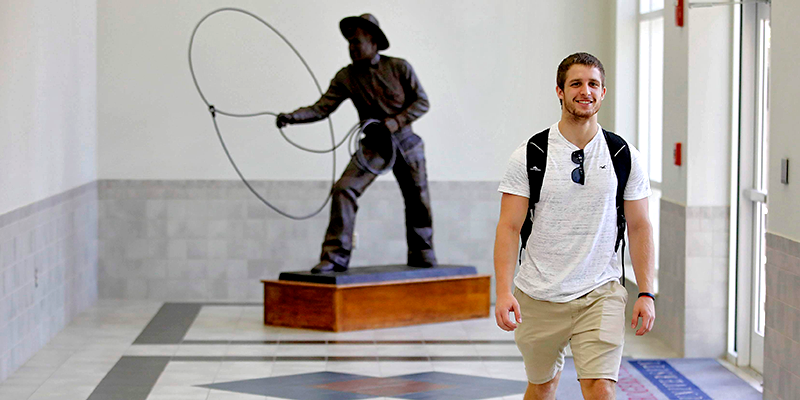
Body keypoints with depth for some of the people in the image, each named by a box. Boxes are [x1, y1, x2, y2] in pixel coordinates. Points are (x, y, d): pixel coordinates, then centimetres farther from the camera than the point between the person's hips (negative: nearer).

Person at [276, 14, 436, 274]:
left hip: (406, 143, 0)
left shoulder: (399, 67, -7)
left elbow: (422, 102, -5)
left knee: (417, 200, 8)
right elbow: (321, 108, -9)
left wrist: (395, 122, -19)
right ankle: (335, 257, -17)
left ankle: (422, 255, 30)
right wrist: (291, 117, -26)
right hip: (374, 146, 0)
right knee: (344, 189, -19)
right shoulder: (346, 77, -3)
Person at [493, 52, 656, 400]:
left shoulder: (624, 156, 2)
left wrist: (646, 293, -1)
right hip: (538, 298, 0)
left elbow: (639, 227, 6)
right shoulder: (528, 156, -3)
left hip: (601, 293, 0)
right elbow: (509, 228, -5)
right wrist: (503, 292, -16)